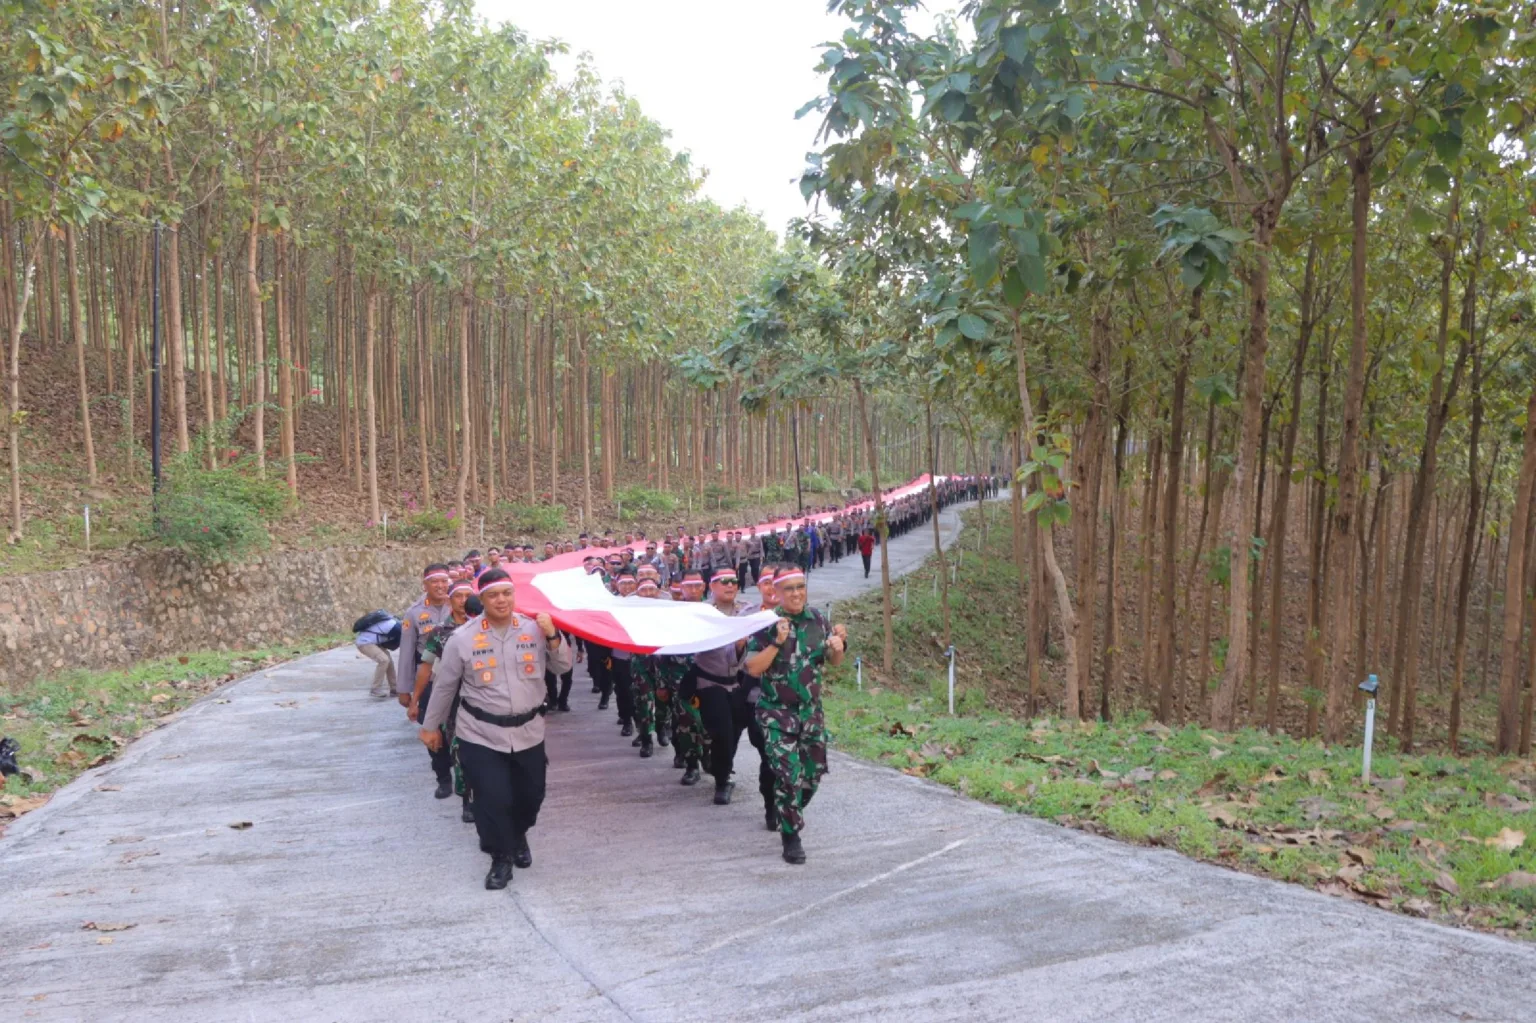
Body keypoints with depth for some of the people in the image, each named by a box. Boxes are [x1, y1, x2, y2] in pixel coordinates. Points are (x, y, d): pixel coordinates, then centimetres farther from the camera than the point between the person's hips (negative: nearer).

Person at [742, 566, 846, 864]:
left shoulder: (817, 619, -1)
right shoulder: (766, 624, -12)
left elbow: (834, 661, 9)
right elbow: (753, 668, -17)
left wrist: (837, 645, -13)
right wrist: (777, 642, -26)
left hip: (812, 711, 5)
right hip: (777, 714, -5)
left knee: (813, 772, 14)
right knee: (789, 775, -11)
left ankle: (790, 814, 40)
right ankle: (790, 837, 4)